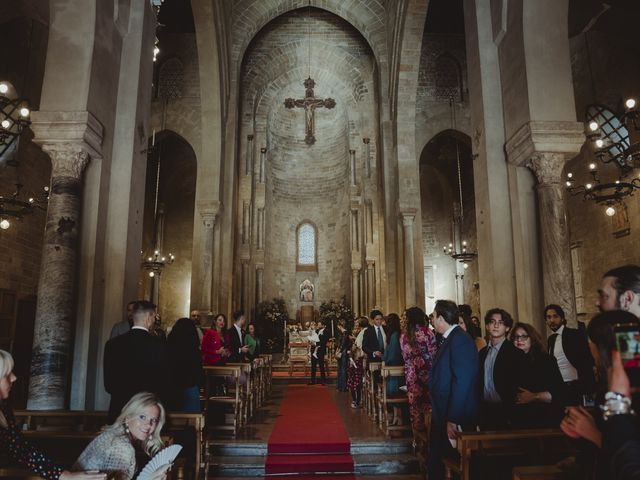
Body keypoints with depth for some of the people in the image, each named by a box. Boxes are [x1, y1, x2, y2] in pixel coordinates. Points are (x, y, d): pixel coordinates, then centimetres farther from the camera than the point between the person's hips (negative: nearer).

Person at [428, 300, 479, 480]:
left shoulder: (460, 340, -19)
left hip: (454, 419, -9)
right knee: (434, 463, 16)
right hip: (442, 416, 9)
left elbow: (462, 382, -24)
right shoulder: (450, 339, 10)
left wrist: (453, 419, -22)